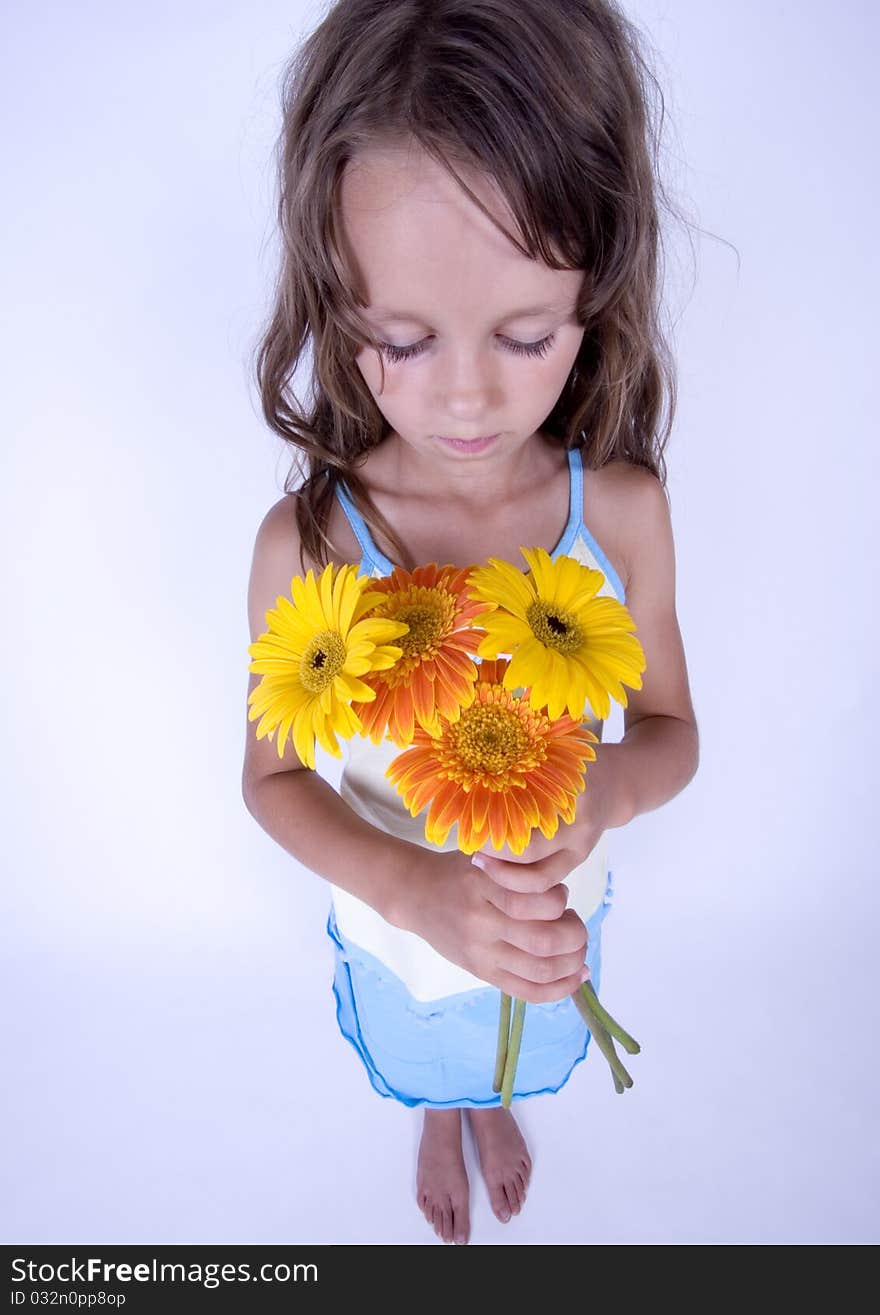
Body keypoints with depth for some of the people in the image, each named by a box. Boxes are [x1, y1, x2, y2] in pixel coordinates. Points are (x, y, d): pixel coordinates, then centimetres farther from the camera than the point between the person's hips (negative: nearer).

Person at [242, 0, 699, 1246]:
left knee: (523, 1045, 35)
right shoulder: (308, 541, -29)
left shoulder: (623, 509, -25)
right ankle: (443, 1118, 72)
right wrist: (417, 889, -36)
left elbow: (673, 729, -11)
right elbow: (274, 777, -18)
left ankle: (497, 1102, 73)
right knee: (424, 1052, 33)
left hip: (560, 909, 1)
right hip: (396, 914, -1)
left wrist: (608, 789, -35)